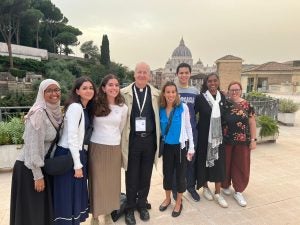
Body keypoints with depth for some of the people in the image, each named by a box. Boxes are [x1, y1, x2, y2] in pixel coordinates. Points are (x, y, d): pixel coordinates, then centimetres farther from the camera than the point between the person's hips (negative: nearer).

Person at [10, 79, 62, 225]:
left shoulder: (54, 111, 3)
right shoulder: (38, 113, -22)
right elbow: (33, 146, -23)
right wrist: (38, 176, -20)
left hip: (42, 166, 7)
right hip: (29, 168, -7)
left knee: (42, 208, 20)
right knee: (31, 211, 9)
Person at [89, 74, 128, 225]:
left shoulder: (123, 108, 1)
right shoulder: (96, 105, -5)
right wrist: (102, 138, 6)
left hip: (114, 149, 2)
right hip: (96, 147, -2)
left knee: (112, 181, 13)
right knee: (96, 181, 8)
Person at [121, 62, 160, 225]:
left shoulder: (156, 94, 4)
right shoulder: (124, 93, -2)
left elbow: (159, 116, 7)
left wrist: (158, 139, 3)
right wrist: (122, 139, -5)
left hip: (150, 140, 2)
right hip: (132, 140, -2)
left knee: (146, 175, 15)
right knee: (131, 176, 11)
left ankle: (142, 204, 36)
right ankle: (130, 208, 31)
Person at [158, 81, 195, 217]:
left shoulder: (183, 107, -10)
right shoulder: (160, 109, -3)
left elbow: (188, 127, -5)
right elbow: (159, 128, 6)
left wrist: (191, 147, -4)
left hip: (180, 146, -2)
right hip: (167, 146, 2)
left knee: (180, 174, 9)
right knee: (167, 173, 14)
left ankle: (179, 202, 29)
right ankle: (167, 198, 36)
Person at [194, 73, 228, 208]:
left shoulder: (222, 98, 2)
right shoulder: (200, 98, -9)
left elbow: (223, 116, 11)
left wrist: (222, 129, 8)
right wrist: (197, 128, -6)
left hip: (218, 136, 3)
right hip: (204, 136, -3)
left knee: (218, 163, 6)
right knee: (204, 161, 9)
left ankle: (217, 193, 19)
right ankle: (205, 187, 30)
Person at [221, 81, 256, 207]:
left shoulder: (247, 105, 0)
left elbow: (252, 123, 2)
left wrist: (253, 139, -3)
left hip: (242, 141, 1)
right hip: (226, 140, 0)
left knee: (241, 166, 8)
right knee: (226, 164, 12)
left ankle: (238, 192, 22)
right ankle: (225, 185, 33)